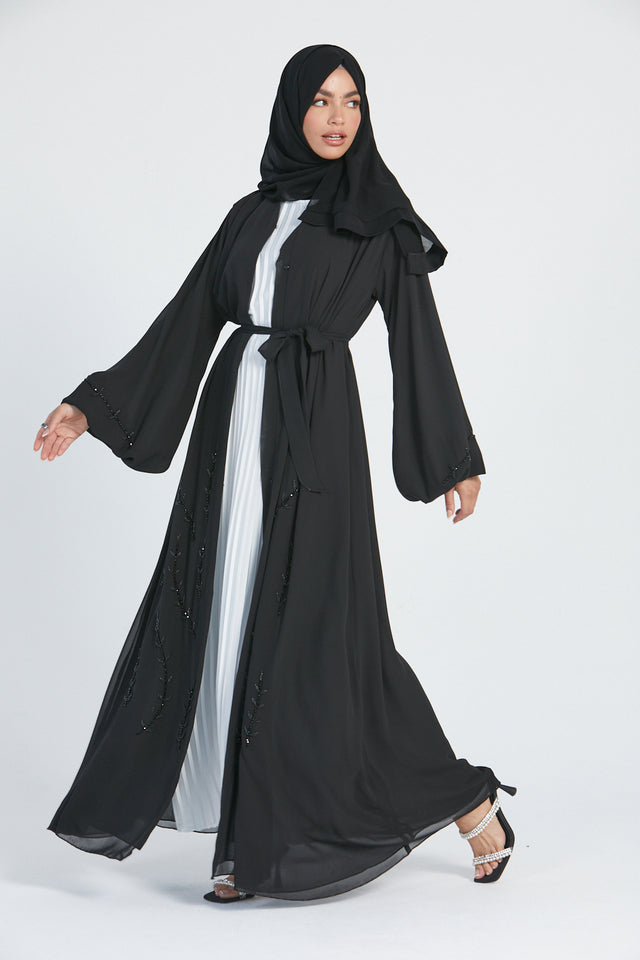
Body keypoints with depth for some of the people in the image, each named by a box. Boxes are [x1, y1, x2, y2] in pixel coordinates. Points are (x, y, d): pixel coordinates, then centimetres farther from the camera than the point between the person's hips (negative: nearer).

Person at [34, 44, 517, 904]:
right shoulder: (254, 213, 15)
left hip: (314, 431, -5)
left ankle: (463, 798, 9)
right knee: (222, 620, 3)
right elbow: (187, 321, 13)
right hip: (234, 421, 5)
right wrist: (93, 407, 8)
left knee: (316, 625, -7)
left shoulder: (379, 218, 4)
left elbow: (418, 338, 5)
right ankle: (253, 841, 11)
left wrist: (457, 458, 8)